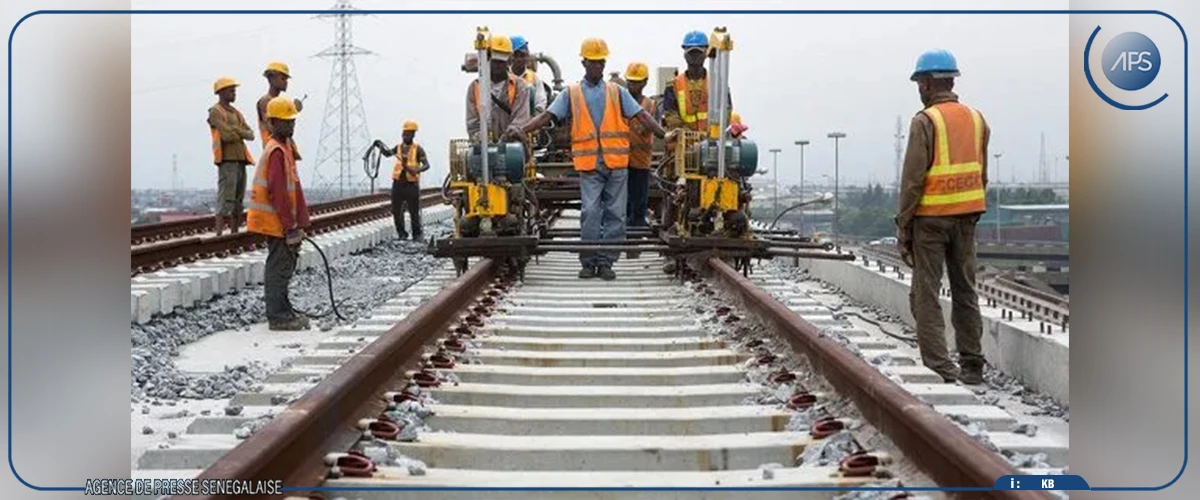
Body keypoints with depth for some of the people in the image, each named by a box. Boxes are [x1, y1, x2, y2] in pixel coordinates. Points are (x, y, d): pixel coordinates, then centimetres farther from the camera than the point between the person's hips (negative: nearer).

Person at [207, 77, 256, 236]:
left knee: (238, 201, 9)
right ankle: (219, 234, -15)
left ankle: (234, 234, 13)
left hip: (240, 159, 8)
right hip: (227, 160, -8)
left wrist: (235, 131, -6)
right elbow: (227, 135, -16)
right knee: (225, 200, -13)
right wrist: (241, 133, 2)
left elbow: (250, 135, 11)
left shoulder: (236, 113, 22)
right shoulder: (215, 112, -3)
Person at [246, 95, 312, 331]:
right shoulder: (276, 152, -17)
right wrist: (290, 226, -20)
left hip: (282, 221, 10)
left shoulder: (285, 147, 15)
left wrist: (297, 223, 19)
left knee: (284, 265, 16)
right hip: (276, 222, -10)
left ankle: (284, 312, 25)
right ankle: (277, 316, 0)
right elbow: (277, 192, -22)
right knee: (279, 267, -5)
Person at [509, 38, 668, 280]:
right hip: (589, 162, -1)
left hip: (616, 161, 1)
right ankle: (588, 262, 2)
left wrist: (664, 134, -5)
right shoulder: (571, 94, 10)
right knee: (590, 212, -7)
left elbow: (641, 115, 7)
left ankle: (606, 261, 8)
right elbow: (547, 116, 3)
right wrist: (522, 130, -12)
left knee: (615, 213, 1)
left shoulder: (617, 92, 12)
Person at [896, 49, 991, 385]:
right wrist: (972, 215, 19)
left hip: (930, 218, -6)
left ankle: (938, 367, -4)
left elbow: (913, 179, -13)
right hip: (966, 217, 6)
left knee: (926, 296, 0)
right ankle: (971, 365, 18)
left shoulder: (925, 122, -11)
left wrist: (903, 226, -7)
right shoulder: (976, 119, 8)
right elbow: (982, 174, 12)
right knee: (965, 292, 13)